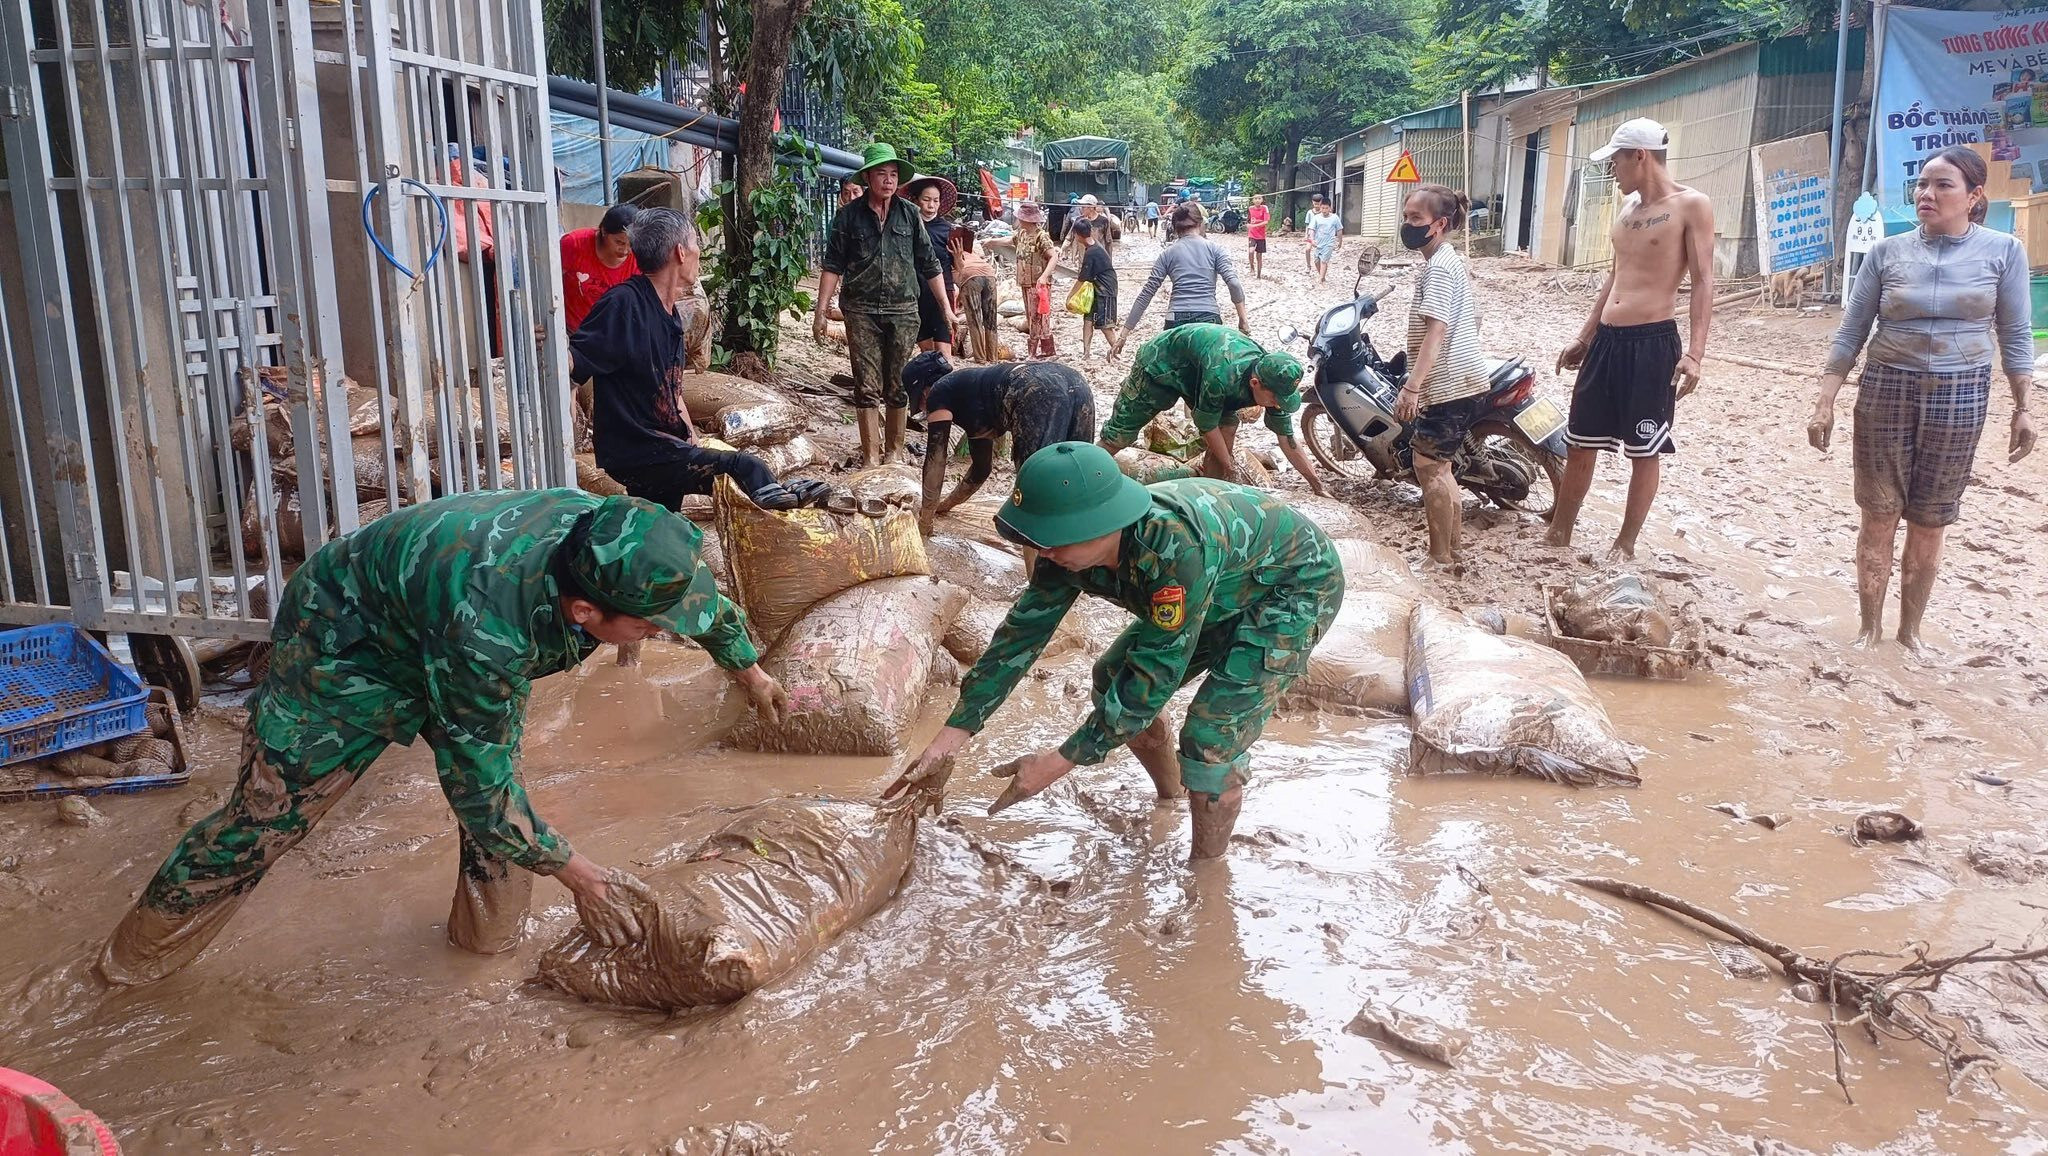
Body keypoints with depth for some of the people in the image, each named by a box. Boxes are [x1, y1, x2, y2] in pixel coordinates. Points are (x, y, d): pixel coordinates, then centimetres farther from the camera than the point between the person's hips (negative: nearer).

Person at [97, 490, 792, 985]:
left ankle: (487, 935, 16)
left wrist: (749, 671, 11)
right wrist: (577, 875, -23)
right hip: (346, 642, -6)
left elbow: (699, 590, -3)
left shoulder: (603, 532, -28)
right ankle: (139, 956, 22)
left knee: (493, 772, -4)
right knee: (270, 811, 2)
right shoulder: (487, 629, -46)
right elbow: (478, 784, -31)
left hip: (429, 618, 6)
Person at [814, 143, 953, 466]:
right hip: (861, 310, -1)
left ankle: (894, 451, 18)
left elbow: (930, 266, 10)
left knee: (899, 387, 5)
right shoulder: (850, 215, 3)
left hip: (903, 310, 1)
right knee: (867, 387, -1)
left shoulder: (910, 214, 6)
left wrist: (946, 308, 7)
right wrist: (820, 310, -2)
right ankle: (871, 455, 5)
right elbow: (832, 266, 4)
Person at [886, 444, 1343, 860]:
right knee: (1113, 680, 7)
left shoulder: (1175, 546, -42)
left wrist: (1060, 761, -30)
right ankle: (1170, 797, 32)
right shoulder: (1073, 542, -19)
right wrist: (951, 736, -16)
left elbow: (1156, 673, -35)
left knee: (1212, 737, -19)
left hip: (1296, 584, -8)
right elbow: (1024, 630, -12)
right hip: (1226, 592, 8)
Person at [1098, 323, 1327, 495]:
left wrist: (1315, 481, -6)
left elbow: (1287, 439, -10)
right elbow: (1208, 425, -26)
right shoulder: (1222, 374, -43)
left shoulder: (1275, 381, -22)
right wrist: (1230, 467, -14)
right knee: (1117, 436, -5)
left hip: (1196, 373, 6)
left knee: (1227, 431, -8)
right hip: (1160, 365, -6)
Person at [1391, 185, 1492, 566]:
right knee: (1439, 464, 16)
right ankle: (1452, 547, 23)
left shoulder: (1438, 267, -17)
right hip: (1465, 382, 10)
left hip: (1448, 386, -10)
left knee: (1428, 466, -4)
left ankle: (1440, 557, 2)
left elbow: (1435, 331, -27)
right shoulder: (1449, 260, 15)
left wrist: (1411, 388, -33)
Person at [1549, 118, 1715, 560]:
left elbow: (1703, 283, -11)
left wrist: (1694, 353, -20)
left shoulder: (1691, 206, -7)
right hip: (1607, 340, 7)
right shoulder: (1627, 207, 15)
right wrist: (1584, 337, 22)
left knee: (1644, 451, 2)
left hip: (1653, 342, -7)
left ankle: (1625, 545, 13)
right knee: (1580, 441, 11)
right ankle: (1558, 535, 22)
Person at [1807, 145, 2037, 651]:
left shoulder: (2003, 251, -2)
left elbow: (2015, 335, 3)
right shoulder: (1887, 252, -1)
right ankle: (1869, 627, 17)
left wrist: (2023, 409, 1)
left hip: (1959, 398, 0)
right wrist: (1825, 403, -3)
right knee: (1879, 518, 4)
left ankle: (1910, 631, 22)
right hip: (1886, 390, 0)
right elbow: (1850, 334, 2)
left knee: (1929, 525, 8)